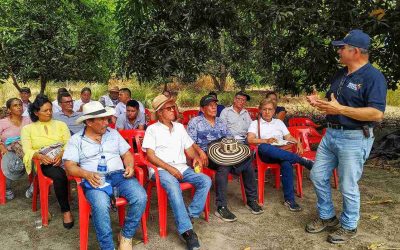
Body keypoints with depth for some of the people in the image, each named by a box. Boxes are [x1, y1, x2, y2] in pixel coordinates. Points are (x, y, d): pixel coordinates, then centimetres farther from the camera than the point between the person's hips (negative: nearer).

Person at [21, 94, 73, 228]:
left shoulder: (61, 124, 15)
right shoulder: (27, 129, 11)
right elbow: (27, 151, -1)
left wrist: (61, 154, -18)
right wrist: (40, 156, -22)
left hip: (62, 159, 2)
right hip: (44, 163, -1)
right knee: (59, 175, -36)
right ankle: (66, 211, -21)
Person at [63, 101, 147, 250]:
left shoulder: (113, 133, 17)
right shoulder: (76, 140, 8)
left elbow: (126, 154, 18)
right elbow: (70, 166, 0)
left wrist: (130, 166, -5)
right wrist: (86, 174, -20)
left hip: (119, 175, 3)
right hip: (95, 180, -3)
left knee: (140, 197, -25)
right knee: (101, 205, -36)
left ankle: (126, 235, -1)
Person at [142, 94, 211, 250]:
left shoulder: (179, 127, 19)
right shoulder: (152, 129, 3)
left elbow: (189, 148, 20)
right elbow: (150, 156, -6)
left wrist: (195, 157, -4)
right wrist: (169, 168, -15)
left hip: (181, 167, 6)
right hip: (160, 169, -5)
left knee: (206, 181, -18)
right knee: (173, 186, -36)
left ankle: (191, 214, -15)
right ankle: (187, 231, -34)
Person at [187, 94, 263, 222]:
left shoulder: (220, 122, 22)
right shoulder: (195, 122, 6)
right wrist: (200, 151, -21)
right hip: (206, 155, -5)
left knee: (248, 161, -19)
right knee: (224, 166, -37)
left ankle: (251, 200, -5)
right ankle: (221, 207, -32)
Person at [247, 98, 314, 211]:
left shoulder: (279, 122, 25)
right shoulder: (255, 123, 14)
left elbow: (288, 137, 16)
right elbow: (250, 139, -3)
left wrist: (297, 142, -6)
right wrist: (266, 141, -16)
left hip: (283, 153, 2)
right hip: (266, 155, -2)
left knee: (286, 163, -36)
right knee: (263, 147, -40)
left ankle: (289, 199, -28)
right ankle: (303, 160, -33)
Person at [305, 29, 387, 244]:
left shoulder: (373, 77, -15)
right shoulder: (340, 74, 12)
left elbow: (377, 114, -24)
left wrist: (341, 109, -26)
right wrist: (318, 102, 0)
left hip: (354, 139, -8)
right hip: (331, 134, 9)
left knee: (348, 186, 4)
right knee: (318, 176, 13)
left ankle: (349, 226, 25)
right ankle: (326, 217, 32)